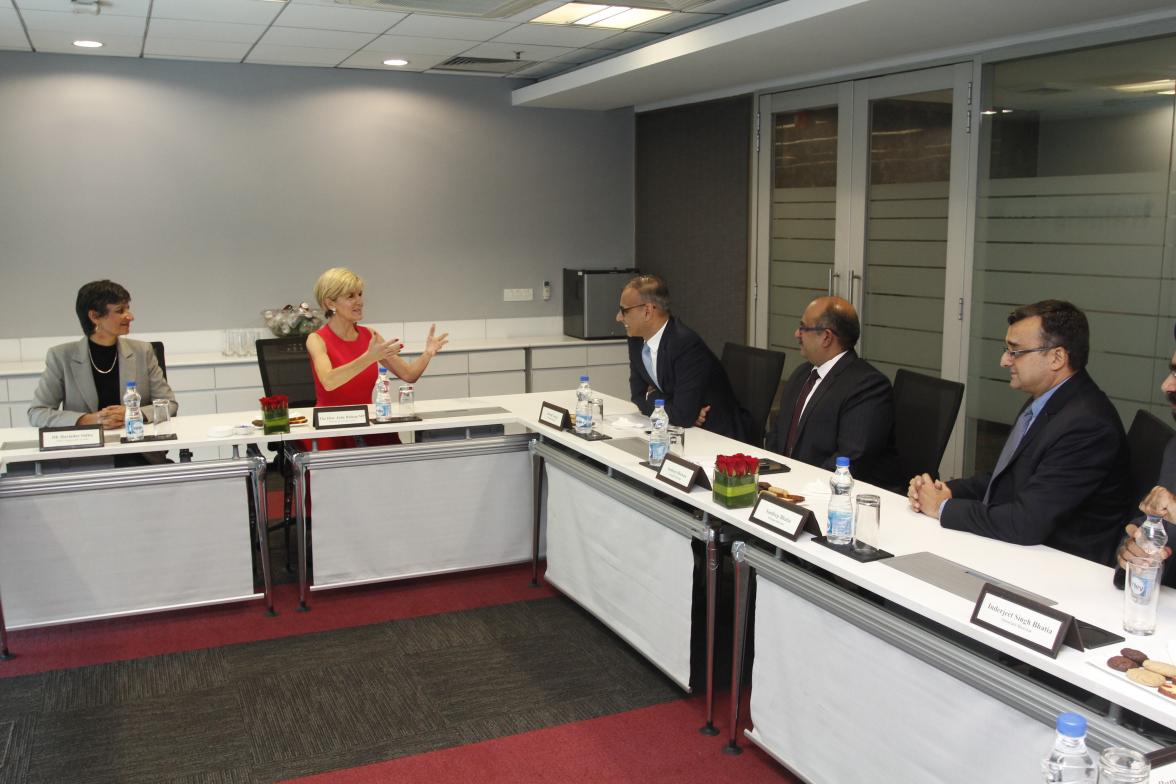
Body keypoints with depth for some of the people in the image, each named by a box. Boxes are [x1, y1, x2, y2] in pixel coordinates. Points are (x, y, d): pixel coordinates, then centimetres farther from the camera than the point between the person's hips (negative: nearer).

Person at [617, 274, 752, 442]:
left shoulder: (687, 345, -24)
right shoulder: (637, 340, 0)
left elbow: (683, 415, -27)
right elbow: (638, 396, 3)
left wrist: (652, 397, -8)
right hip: (685, 431, 7)